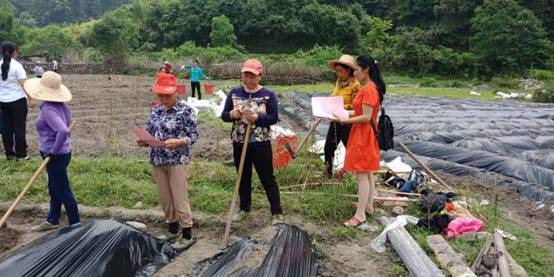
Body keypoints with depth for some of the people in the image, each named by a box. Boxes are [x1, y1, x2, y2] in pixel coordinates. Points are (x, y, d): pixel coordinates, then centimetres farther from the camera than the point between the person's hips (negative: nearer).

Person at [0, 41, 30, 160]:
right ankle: (20, 154, 6)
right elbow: (24, 84, -16)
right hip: (18, 101, -5)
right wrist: (31, 98, -11)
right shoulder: (17, 66, -11)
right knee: (19, 127, 2)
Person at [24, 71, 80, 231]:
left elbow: (63, 130, -37)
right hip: (63, 152, 9)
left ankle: (75, 224, 14)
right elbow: (67, 125, 15)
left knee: (63, 191, 3)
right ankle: (52, 221, 37)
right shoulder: (61, 105, 3)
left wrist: (54, 150, -24)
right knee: (54, 188, 21)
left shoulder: (48, 109, -23)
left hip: (55, 156, -9)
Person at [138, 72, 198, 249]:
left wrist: (178, 142, -27)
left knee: (179, 199, -1)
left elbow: (193, 136, -11)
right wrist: (144, 141, -8)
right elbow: (151, 133, 13)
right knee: (165, 199, 14)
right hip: (158, 161, 6)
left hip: (178, 161, -6)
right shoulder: (155, 110, 8)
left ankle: (187, 234, 13)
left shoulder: (186, 110, -11)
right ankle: (172, 229, 31)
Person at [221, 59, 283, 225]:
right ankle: (244, 208, 33)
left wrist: (256, 117, -26)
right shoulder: (234, 93, 4)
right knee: (243, 177, 16)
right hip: (239, 143, 4)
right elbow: (224, 115, 3)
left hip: (261, 144, -3)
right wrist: (231, 114, -20)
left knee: (267, 178, 4)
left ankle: (277, 212, 15)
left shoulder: (268, 95, -6)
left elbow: (274, 118, -12)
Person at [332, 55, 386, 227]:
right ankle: (368, 206, 29)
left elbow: (366, 117, -23)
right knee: (367, 172, 17)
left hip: (363, 135, -11)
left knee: (362, 174, -7)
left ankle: (360, 215, -2)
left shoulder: (368, 89, -20)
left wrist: (344, 120, -19)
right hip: (364, 135, 11)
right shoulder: (371, 87, 12)